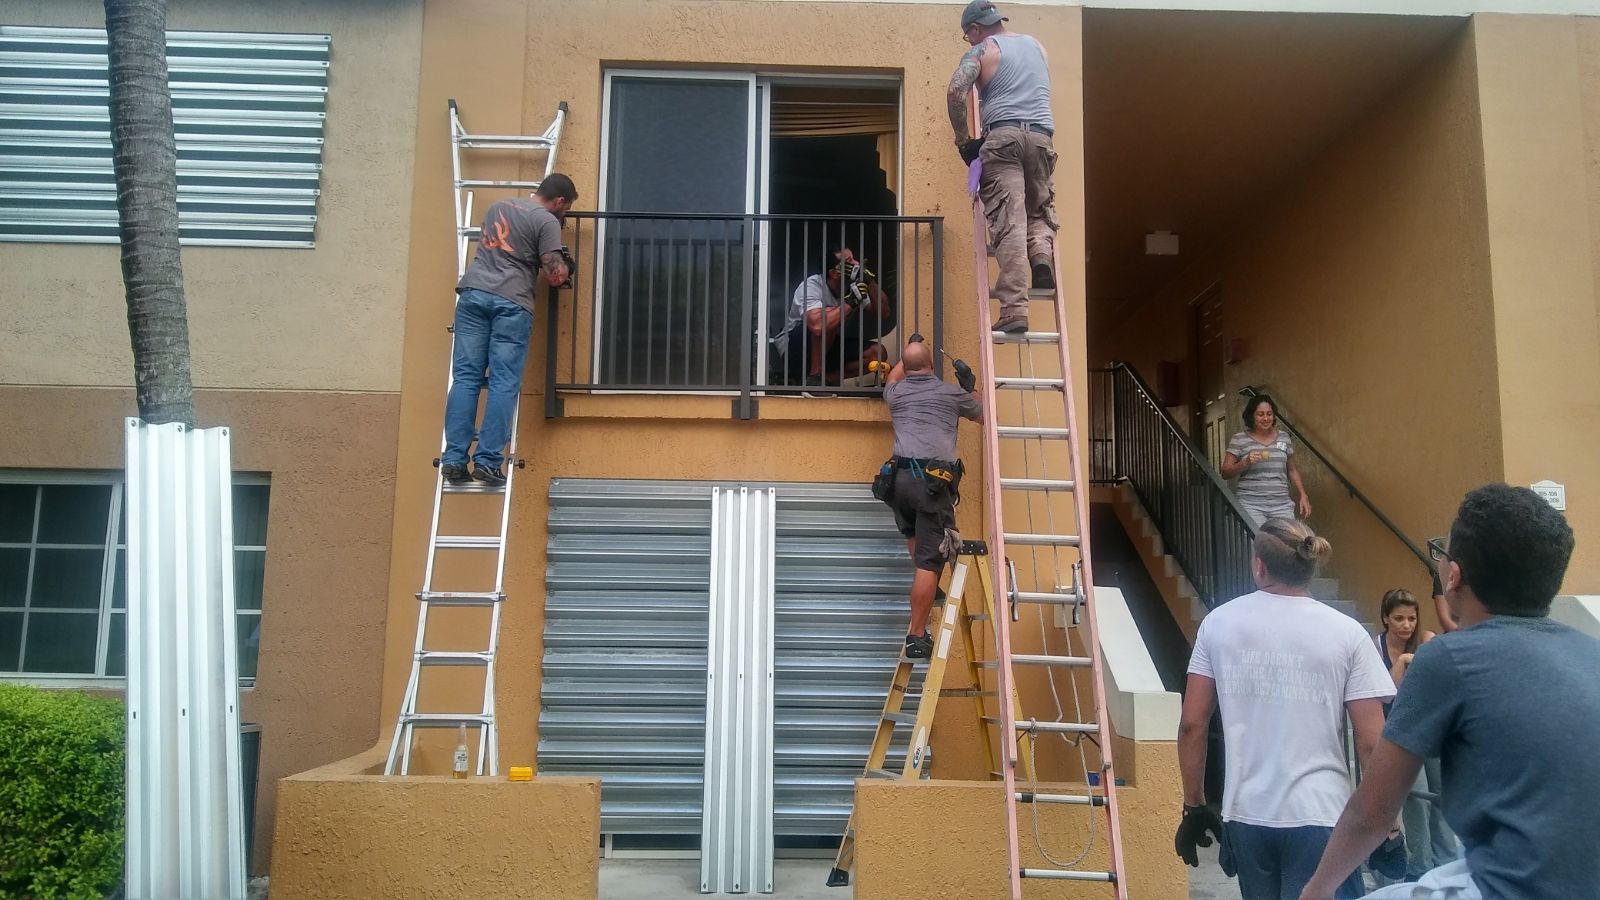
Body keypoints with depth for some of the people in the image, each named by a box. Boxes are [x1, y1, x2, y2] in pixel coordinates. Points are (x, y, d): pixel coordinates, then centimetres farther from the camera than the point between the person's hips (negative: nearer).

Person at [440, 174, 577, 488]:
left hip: (473, 293, 5)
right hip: (511, 303, -5)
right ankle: (487, 461, -8)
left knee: (465, 378, 1)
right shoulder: (546, 221, 2)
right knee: (503, 384, -3)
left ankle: (454, 460, -4)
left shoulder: (497, 206, 24)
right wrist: (563, 265, 19)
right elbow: (556, 277, -3)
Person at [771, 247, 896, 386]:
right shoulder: (812, 286, -24)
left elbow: (884, 313, -8)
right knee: (828, 317, -34)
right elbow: (817, 325, -45)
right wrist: (851, 302, -36)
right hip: (793, 349, -7)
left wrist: (870, 281, -22)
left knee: (877, 352, -10)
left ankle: (824, 378, -10)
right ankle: (814, 377, -22)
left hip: (827, 347, 7)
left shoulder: (853, 286, -4)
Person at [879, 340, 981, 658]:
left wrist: (906, 356, 57)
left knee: (914, 534, 34)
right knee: (930, 560, -4)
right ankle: (916, 637, -5)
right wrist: (970, 387, 41)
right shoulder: (951, 392, 10)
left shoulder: (896, 393, 17)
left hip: (900, 476, 4)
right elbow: (982, 415, 29)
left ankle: (927, 592, 24)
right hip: (934, 480, -4)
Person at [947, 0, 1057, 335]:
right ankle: (1042, 254, -11)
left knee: (1008, 223, -11)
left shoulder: (982, 51, 9)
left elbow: (956, 90, -7)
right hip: (1041, 136, 4)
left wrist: (962, 139, 2)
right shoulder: (1036, 46, 26)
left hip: (1003, 135, -4)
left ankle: (1014, 310, -20)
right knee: (1040, 208, 21)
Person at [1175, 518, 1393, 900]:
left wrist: (1194, 807, 11)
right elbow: (1371, 743, -6)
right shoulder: (1346, 632, -6)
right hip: (1319, 815, -3)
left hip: (1246, 815, 3)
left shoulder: (1218, 623, 0)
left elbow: (1192, 725, 1)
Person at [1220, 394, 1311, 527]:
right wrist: (1245, 462, -14)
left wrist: (1303, 495, 12)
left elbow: (1292, 470, 21)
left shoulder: (1284, 437, 13)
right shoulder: (1239, 440, 3)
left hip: (1281, 504, 3)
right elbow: (1225, 473, 1)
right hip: (1250, 504, -3)